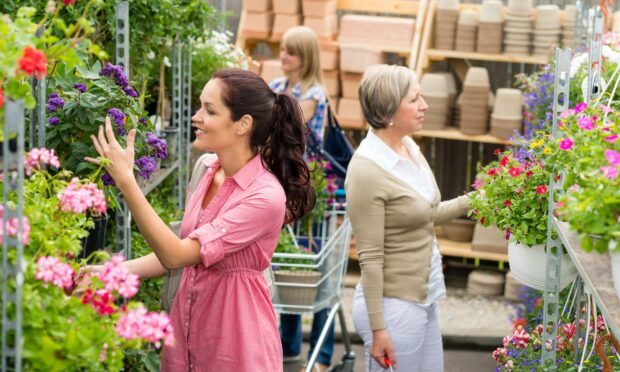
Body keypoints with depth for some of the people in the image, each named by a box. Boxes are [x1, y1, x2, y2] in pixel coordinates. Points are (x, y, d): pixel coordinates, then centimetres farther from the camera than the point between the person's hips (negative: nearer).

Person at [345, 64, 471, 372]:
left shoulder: (409, 147, 4)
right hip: (394, 305, -8)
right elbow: (370, 258, -19)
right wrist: (378, 329, -18)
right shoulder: (367, 170, -20)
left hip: (424, 298, 8)